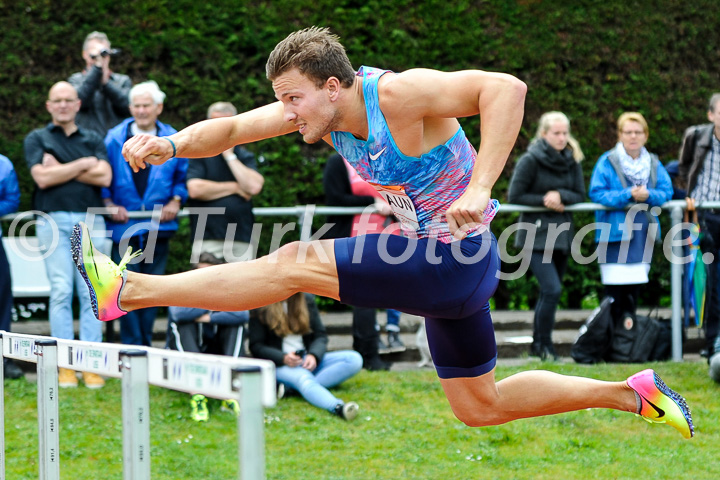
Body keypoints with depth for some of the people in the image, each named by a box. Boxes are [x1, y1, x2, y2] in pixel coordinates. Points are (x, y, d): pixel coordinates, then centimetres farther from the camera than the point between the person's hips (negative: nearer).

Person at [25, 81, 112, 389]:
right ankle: (65, 365, -6)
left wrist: (60, 169, -3)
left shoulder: (93, 140, 18)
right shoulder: (37, 139, 12)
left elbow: (104, 177, 2)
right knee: (61, 291, -8)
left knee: (92, 293, -4)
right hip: (54, 221, -2)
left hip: (91, 221, 2)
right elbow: (43, 178, -4)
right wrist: (84, 164, 0)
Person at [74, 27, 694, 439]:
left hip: (450, 259, -10)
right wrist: (173, 144, -16)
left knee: (293, 265, -15)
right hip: (450, 273, 10)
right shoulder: (322, 106, 2)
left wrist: (479, 190, -39)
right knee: (480, 406, 20)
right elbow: (231, 128, 4)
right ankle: (634, 394, 26)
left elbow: (505, 88, -33)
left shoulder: (398, 94, -23)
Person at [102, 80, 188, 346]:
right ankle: (131, 346, -4)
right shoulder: (114, 139, 5)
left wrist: (176, 201, -2)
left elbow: (183, 176, 13)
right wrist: (109, 204, -3)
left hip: (159, 225, 1)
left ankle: (145, 343, 15)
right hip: (124, 224, -1)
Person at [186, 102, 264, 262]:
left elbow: (254, 187, -5)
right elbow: (195, 189, -11)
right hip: (207, 236, -3)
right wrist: (234, 187, -1)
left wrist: (230, 156, -1)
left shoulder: (245, 157, 14)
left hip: (242, 238, 3)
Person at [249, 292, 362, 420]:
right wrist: (283, 358, -21)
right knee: (302, 377, -38)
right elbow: (256, 346, -3)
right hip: (279, 366, -5)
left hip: (307, 360, 5)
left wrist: (314, 356, -15)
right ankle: (338, 408, -68)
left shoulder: (307, 300, 12)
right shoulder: (261, 307, 0)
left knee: (354, 359, -18)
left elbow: (320, 335, 8)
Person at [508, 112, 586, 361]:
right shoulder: (530, 160, -8)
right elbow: (514, 196, -8)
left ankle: (538, 344, 20)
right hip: (536, 234, -6)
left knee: (549, 291, 10)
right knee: (552, 289, -16)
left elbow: (580, 195, 5)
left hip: (562, 234, 6)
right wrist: (544, 200, -14)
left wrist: (560, 195, -14)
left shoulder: (572, 161, 8)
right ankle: (544, 345, -5)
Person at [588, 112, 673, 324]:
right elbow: (597, 193, -11)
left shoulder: (653, 163, 10)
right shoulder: (607, 162, -4)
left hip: (643, 233, 5)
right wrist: (627, 195, -19)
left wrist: (648, 195, -17)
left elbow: (666, 191, 3)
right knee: (616, 286, -7)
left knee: (635, 284, 10)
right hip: (615, 232, -5)